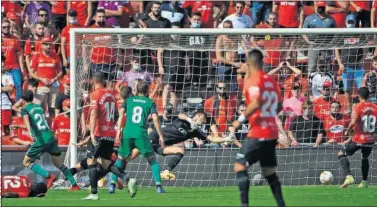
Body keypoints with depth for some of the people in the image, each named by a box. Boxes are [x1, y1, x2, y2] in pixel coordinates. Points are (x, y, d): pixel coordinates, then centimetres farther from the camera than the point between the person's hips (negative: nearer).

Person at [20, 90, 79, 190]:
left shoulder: (25, 110, 0)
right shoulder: (39, 107, 18)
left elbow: (26, 118, -22)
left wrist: (30, 132, -38)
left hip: (41, 140, -6)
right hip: (51, 138, 6)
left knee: (27, 162, 8)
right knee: (58, 163, 16)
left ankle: (48, 176, -9)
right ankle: (74, 185, 11)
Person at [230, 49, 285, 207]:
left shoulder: (252, 81, -11)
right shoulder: (270, 81, 12)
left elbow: (256, 104, -24)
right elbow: (279, 106, 14)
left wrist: (241, 120, -15)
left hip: (258, 133, -8)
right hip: (272, 132, 8)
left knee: (240, 166, -5)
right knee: (270, 172, 15)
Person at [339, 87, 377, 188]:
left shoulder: (358, 107, -13)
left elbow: (353, 122, -23)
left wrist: (347, 131, -6)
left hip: (359, 139, -5)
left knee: (341, 154, 8)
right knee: (365, 158, 29)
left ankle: (349, 177, -10)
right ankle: (364, 182, 32)